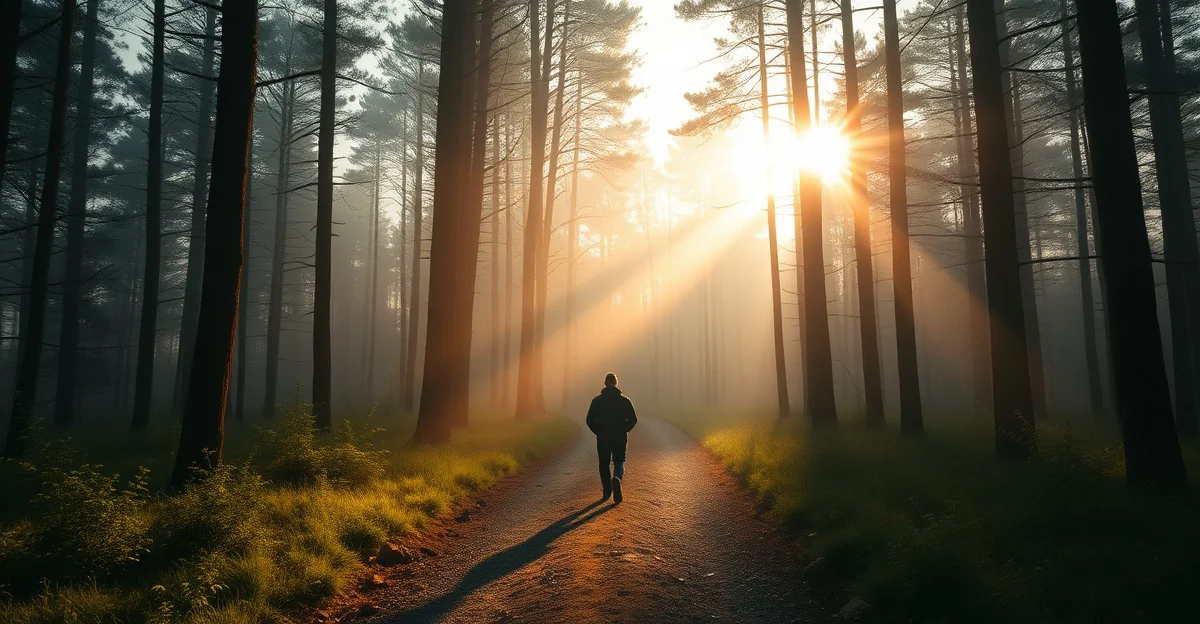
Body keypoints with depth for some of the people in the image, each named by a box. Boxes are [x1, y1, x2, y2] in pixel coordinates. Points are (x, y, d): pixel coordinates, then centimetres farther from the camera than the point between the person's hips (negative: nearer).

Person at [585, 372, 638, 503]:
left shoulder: (597, 400, -2)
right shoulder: (625, 400, -2)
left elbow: (590, 420, -6)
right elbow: (633, 419, -7)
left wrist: (598, 432, 8)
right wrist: (623, 430, 8)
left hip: (603, 439, 0)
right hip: (620, 438, 0)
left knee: (604, 464, 15)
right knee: (619, 462, 12)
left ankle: (607, 492, 13)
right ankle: (617, 478, -19)